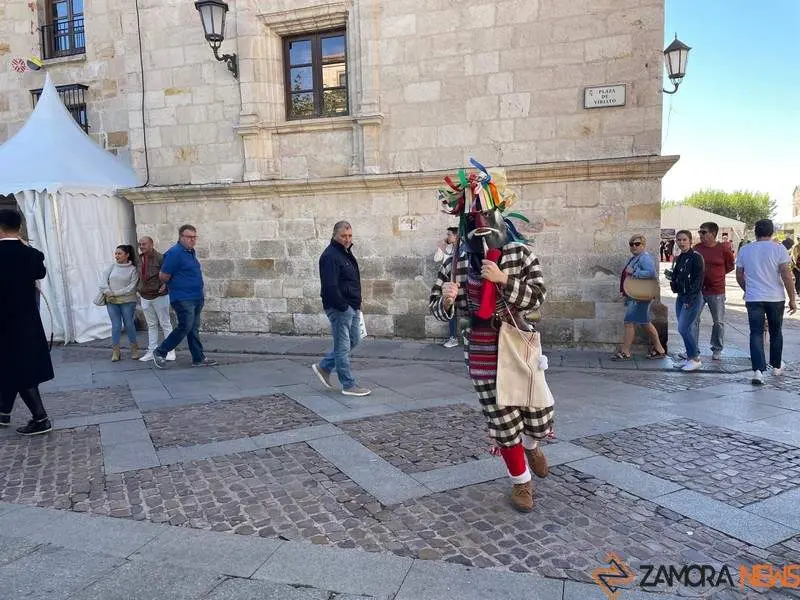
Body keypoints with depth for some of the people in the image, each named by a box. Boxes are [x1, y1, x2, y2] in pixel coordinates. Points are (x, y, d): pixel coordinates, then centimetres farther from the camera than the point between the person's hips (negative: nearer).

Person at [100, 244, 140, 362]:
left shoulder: (133, 269, -3)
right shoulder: (112, 266, 8)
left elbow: (131, 287, -10)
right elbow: (103, 281, 6)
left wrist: (115, 293, -13)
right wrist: (107, 292, -10)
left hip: (127, 301, -2)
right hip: (111, 302, 3)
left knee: (129, 324, 2)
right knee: (116, 325, 1)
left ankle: (134, 348, 19)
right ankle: (115, 351, 10)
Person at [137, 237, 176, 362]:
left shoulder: (160, 258, -13)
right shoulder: (139, 259, 6)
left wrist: (165, 285, -22)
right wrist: (139, 289, 12)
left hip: (159, 296, -6)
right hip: (145, 297, 6)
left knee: (165, 324, 2)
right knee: (151, 325, 13)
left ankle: (170, 351, 8)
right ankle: (152, 351, 19)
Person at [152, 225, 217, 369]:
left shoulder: (191, 252, 13)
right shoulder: (175, 253, -16)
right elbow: (163, 276, -15)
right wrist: (174, 285, 3)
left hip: (196, 297, 9)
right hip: (183, 299, -9)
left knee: (194, 329, 11)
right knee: (185, 327, -9)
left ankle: (199, 358, 16)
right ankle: (160, 353, 5)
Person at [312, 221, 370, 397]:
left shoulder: (346, 253, 15)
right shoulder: (330, 256, -16)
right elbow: (330, 287, -24)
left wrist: (356, 304, 15)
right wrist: (344, 307, -20)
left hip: (351, 307, 10)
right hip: (339, 308, -10)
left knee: (354, 340, 18)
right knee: (343, 346, -1)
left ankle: (323, 367, 29)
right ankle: (349, 385, 9)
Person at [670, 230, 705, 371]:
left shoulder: (696, 257, -10)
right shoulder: (679, 258, 14)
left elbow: (698, 280, -15)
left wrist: (689, 299, -18)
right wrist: (672, 279, -1)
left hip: (693, 298, -8)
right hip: (681, 297, 8)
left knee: (683, 328, -12)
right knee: (687, 328, 11)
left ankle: (695, 359, 0)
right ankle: (690, 358, 20)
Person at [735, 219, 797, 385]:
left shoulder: (744, 250, 3)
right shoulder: (778, 249, -6)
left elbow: (739, 275, 10)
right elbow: (786, 275, -9)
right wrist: (792, 298, -2)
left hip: (753, 298, 1)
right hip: (776, 298, -1)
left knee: (756, 334, 1)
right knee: (776, 333, 16)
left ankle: (758, 370, -11)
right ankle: (776, 367, 30)